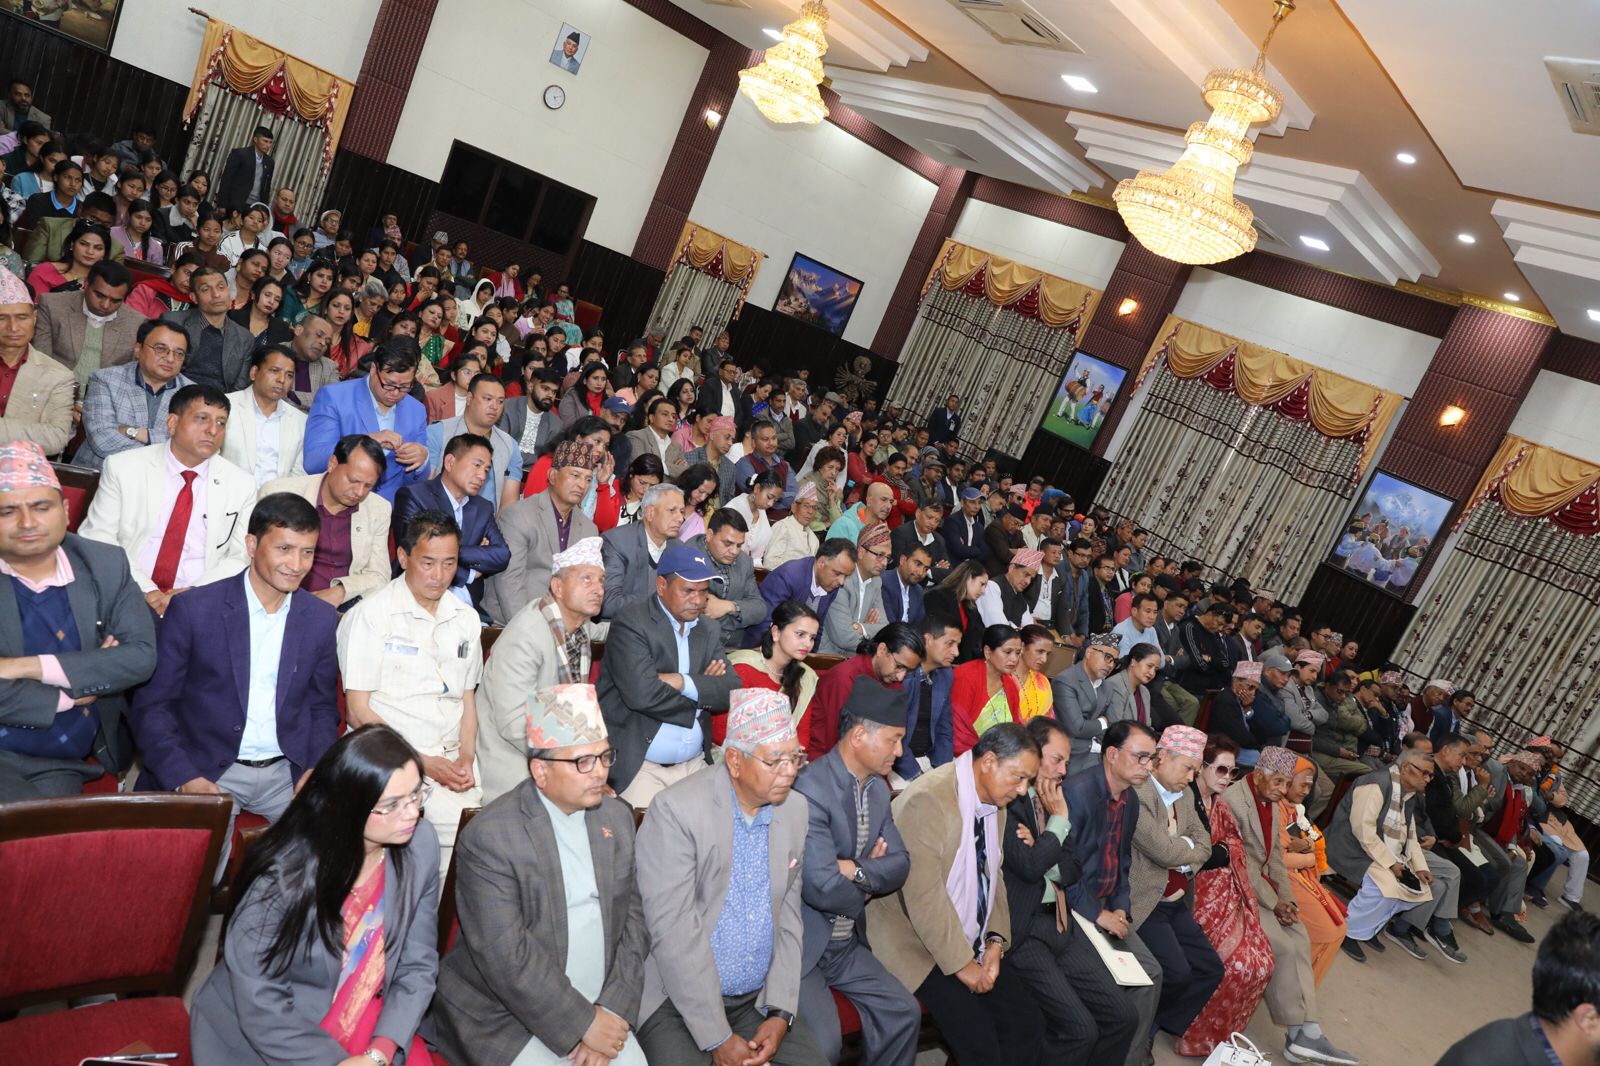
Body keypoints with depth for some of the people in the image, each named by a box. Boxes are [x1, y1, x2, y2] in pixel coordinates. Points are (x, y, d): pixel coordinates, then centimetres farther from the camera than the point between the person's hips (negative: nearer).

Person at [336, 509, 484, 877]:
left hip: (452, 757, 5)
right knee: (456, 820, -27)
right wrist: (422, 762, -11)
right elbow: (359, 711, -6)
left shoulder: (466, 619, 14)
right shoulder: (370, 615, -3)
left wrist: (466, 757, 1)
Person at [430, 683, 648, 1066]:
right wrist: (582, 1023, -16)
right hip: (507, 1017, -5)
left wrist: (613, 1010, -7)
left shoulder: (617, 816, 3)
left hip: (600, 1007, 5)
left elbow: (632, 922, 4)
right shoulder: (489, 837, -16)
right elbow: (507, 959, -19)